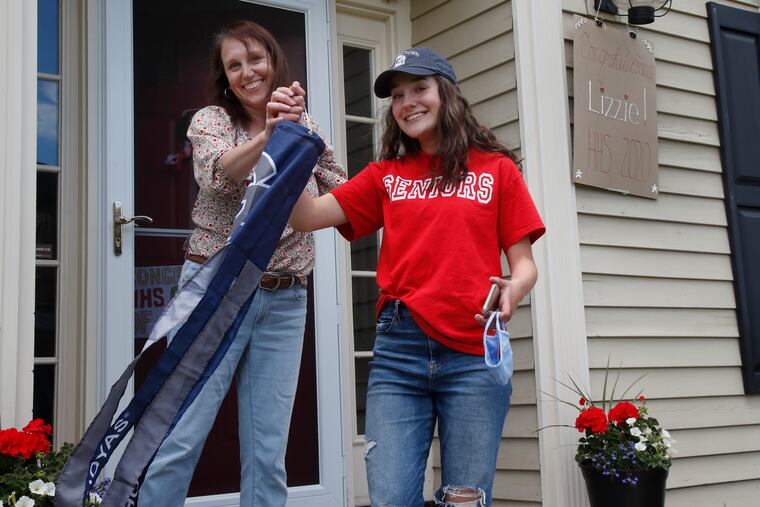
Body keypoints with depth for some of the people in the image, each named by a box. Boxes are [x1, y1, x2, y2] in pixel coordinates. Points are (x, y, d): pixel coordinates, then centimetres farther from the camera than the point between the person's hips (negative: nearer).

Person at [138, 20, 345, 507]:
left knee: (268, 454, 5)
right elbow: (218, 175, -21)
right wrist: (267, 134, -37)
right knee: (181, 440, -5)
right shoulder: (210, 120, 1)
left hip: (285, 302, 3)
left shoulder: (308, 132, 10)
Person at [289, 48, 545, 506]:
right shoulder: (385, 176, 14)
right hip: (398, 353, 2)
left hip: (475, 355, -1)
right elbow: (306, 217, 4)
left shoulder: (497, 169, 8)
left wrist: (512, 292, -17)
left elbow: (524, 263, 6)